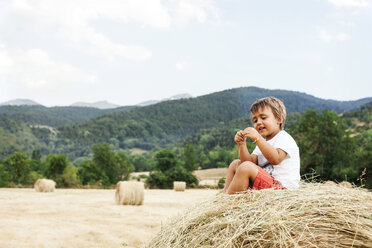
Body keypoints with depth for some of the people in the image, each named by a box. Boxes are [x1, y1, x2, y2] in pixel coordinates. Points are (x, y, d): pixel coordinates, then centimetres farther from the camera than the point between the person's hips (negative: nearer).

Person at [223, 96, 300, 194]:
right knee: (235, 164, 18)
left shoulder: (284, 138, -6)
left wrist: (257, 138, -28)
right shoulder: (262, 142, 23)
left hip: (282, 186, -10)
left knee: (246, 167, -29)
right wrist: (242, 144, -7)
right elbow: (251, 161, 8)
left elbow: (276, 159, -26)